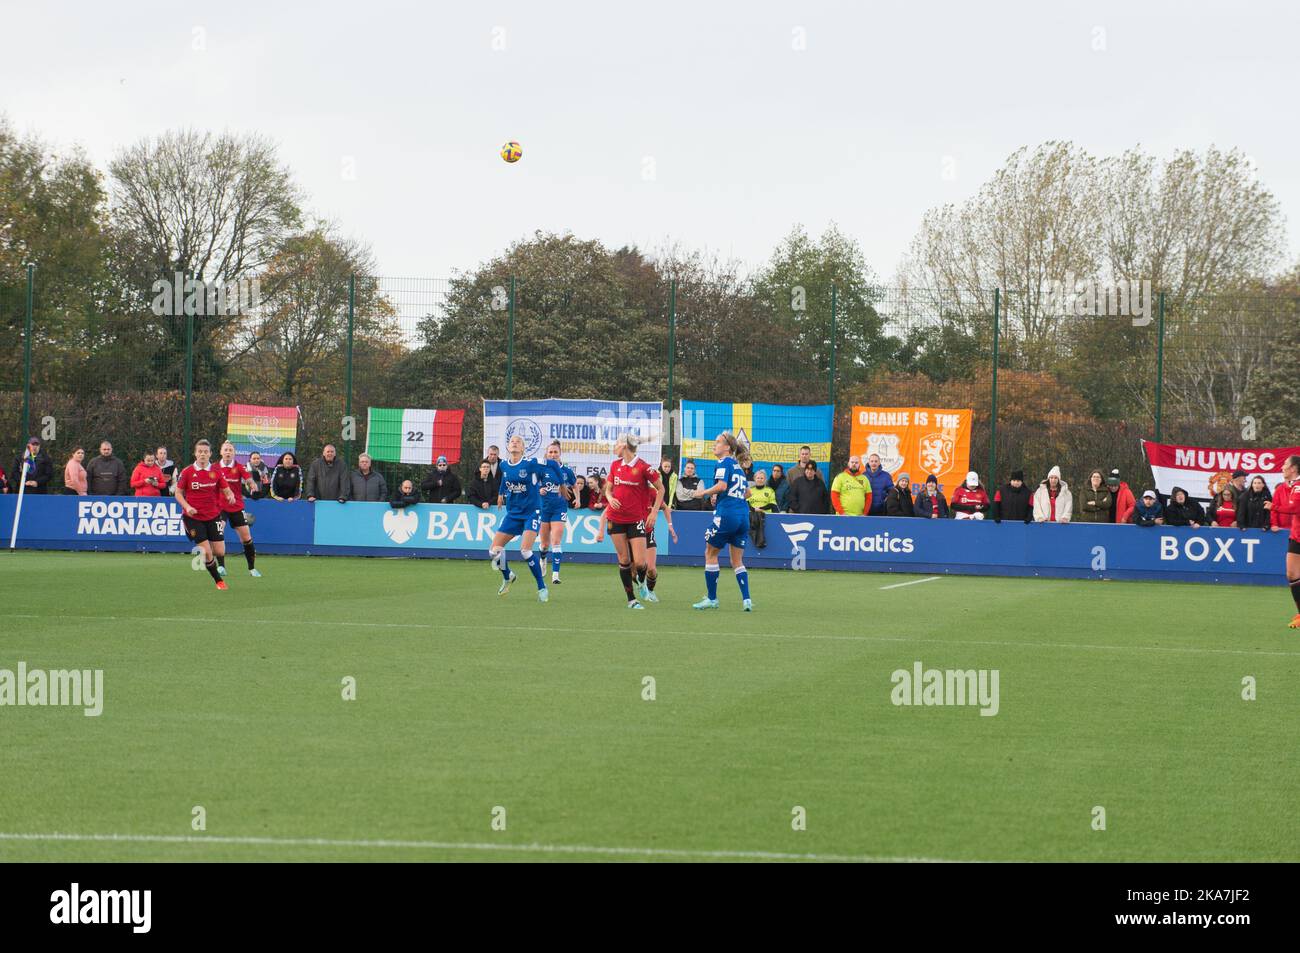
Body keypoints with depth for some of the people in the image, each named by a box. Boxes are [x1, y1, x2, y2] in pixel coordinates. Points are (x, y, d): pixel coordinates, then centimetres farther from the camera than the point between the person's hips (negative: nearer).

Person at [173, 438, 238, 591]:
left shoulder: (216, 471, -1)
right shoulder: (187, 472, -6)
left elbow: (226, 490, 6)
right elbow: (178, 493, 1)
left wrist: (230, 495, -18)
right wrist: (187, 507, -15)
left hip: (213, 516, 3)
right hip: (194, 517, -3)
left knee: (220, 552, -2)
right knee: (207, 552, -9)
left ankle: (201, 552, 33)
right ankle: (219, 581, 12)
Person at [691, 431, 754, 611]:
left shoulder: (724, 462, -5)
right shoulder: (738, 466, 18)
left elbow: (722, 485, -19)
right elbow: (747, 492, 24)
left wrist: (704, 492, -6)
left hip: (726, 514, -7)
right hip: (743, 514, 7)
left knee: (710, 554, 8)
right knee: (737, 561, 12)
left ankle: (711, 598, 9)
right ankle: (746, 600, 0)